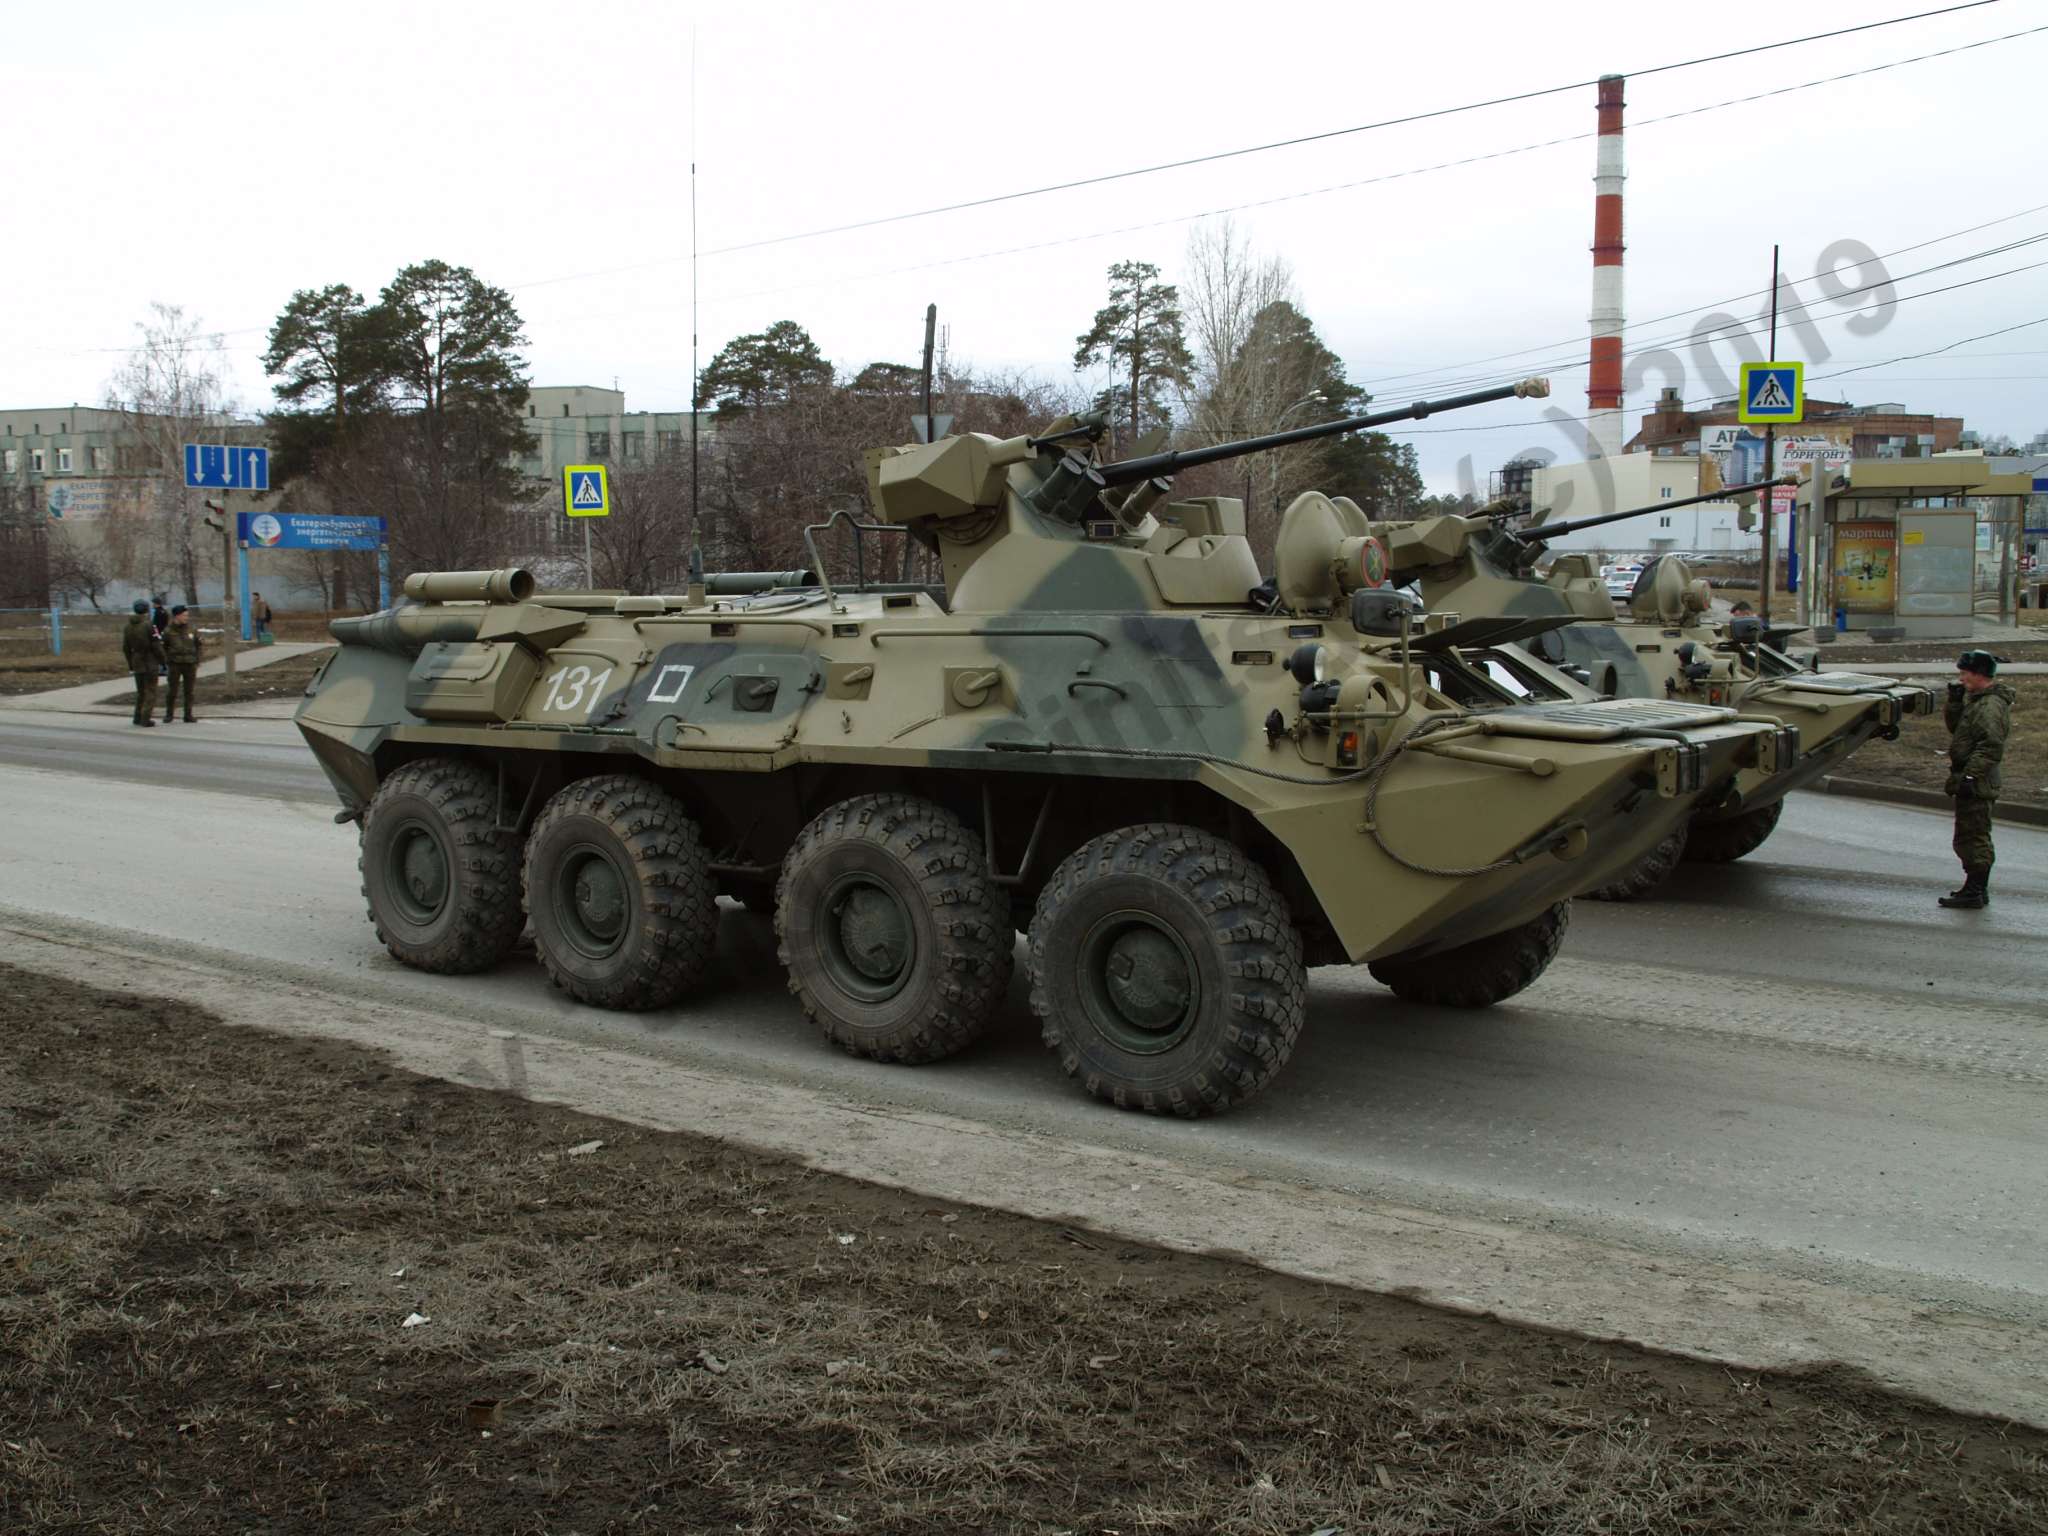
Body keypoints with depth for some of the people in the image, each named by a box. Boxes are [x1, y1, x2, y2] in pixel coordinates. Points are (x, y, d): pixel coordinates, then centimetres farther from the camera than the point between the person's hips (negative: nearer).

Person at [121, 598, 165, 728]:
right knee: (150, 692, 1)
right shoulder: (149, 626, -16)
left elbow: (125, 648, 11)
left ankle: (138, 717, 20)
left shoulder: (128, 627, 6)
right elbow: (157, 647, -16)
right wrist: (163, 661, -3)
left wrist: (131, 664, 19)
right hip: (150, 664, -6)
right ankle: (145, 718, -3)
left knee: (140, 692, 18)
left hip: (137, 664, 6)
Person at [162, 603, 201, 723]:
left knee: (189, 691, 5)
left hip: (190, 664, 2)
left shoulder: (192, 630, 5)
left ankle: (188, 715, 12)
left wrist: (197, 663, 7)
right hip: (175, 664, -2)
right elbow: (164, 648, 5)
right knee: (172, 690, -1)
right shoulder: (169, 631, -2)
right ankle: (169, 714, 11)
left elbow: (198, 646, 11)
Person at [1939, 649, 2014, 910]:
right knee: (1975, 837, 18)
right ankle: (1976, 888, 27)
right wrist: (1954, 701, 4)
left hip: (1977, 783, -11)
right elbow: (1955, 726, 18)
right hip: (1972, 780, 11)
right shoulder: (1976, 699, 14)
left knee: (1973, 836, -7)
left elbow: (1991, 747, -25)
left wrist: (1969, 776, -27)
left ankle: (1974, 893, -3)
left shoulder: (1991, 706, -18)